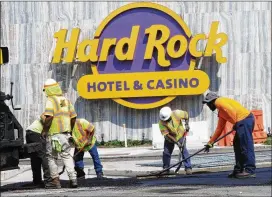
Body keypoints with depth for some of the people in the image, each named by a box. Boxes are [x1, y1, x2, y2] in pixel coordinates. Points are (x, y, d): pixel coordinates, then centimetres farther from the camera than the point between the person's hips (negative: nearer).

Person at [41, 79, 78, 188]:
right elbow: (73, 117, 12)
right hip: (65, 133, 6)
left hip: (53, 133, -6)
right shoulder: (66, 101, 12)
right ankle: (73, 178, 2)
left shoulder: (51, 100, -9)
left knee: (51, 157, 5)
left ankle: (55, 180, 2)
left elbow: (49, 117, -20)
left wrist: (44, 130, -11)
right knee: (66, 156, 12)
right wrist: (70, 130, 22)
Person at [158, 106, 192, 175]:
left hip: (180, 135, -1)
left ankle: (188, 168, -14)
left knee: (184, 150, -16)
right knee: (166, 152, -2)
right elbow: (166, 134, -27)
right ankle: (166, 168, 17)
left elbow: (186, 114, -4)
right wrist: (177, 142, -31)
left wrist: (187, 124, -15)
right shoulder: (161, 123, -26)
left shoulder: (177, 113, -25)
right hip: (170, 138, 1)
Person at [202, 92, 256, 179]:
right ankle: (239, 170, 17)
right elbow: (219, 129, 33)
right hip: (242, 122, 10)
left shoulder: (219, 101, 1)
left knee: (246, 146, -12)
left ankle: (250, 171, -15)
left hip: (244, 119, -10)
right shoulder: (221, 112, 30)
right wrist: (210, 142, 35)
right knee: (237, 145, 14)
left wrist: (235, 123, -12)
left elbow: (231, 110, -16)